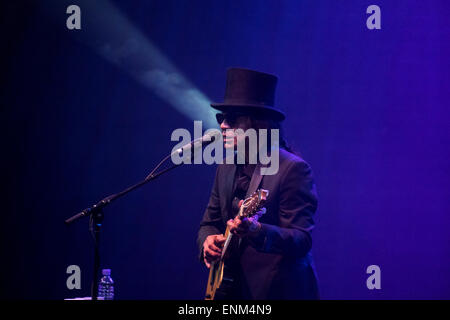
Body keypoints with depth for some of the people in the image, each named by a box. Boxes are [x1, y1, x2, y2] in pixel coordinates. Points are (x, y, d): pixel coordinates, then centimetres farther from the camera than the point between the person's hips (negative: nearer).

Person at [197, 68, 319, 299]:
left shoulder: (293, 169, -13)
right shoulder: (225, 169, 10)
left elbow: (302, 240, -19)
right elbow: (209, 223, 17)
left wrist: (257, 231, -35)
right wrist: (208, 240, -6)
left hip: (277, 290, -6)